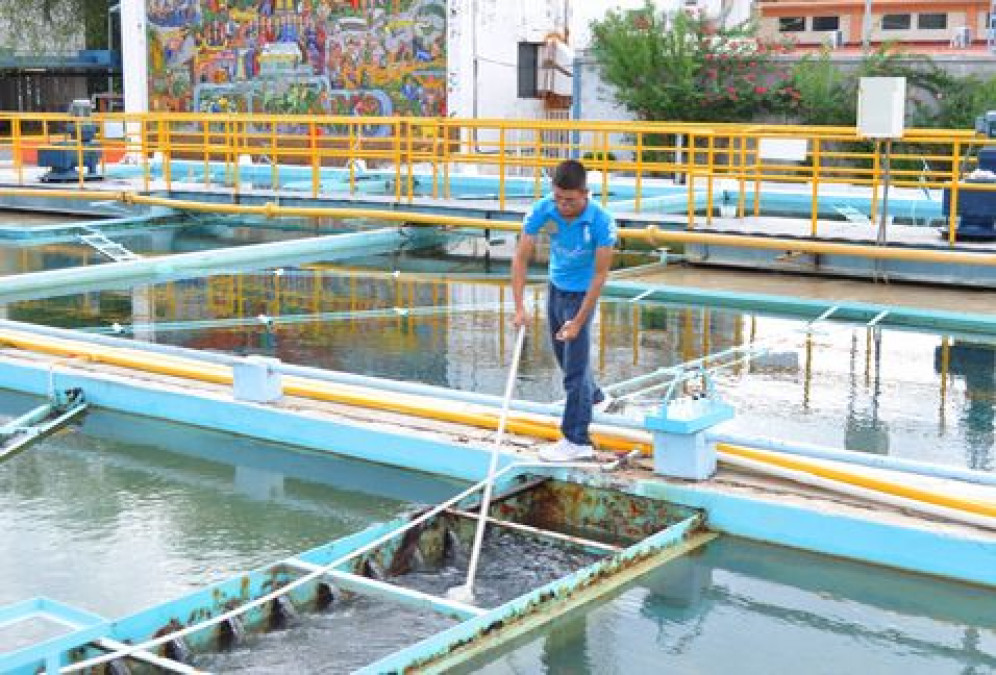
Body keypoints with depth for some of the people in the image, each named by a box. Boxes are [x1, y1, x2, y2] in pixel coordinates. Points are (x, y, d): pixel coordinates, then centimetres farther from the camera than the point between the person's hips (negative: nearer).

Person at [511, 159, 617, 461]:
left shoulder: (602, 222, -28)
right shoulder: (542, 211, -19)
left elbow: (600, 274, -23)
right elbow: (521, 258, -16)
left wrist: (579, 321, -24)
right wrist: (520, 307, -23)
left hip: (582, 293, -5)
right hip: (556, 287, 5)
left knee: (575, 367, -9)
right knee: (563, 353, 22)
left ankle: (577, 441, -4)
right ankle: (592, 396, 49)